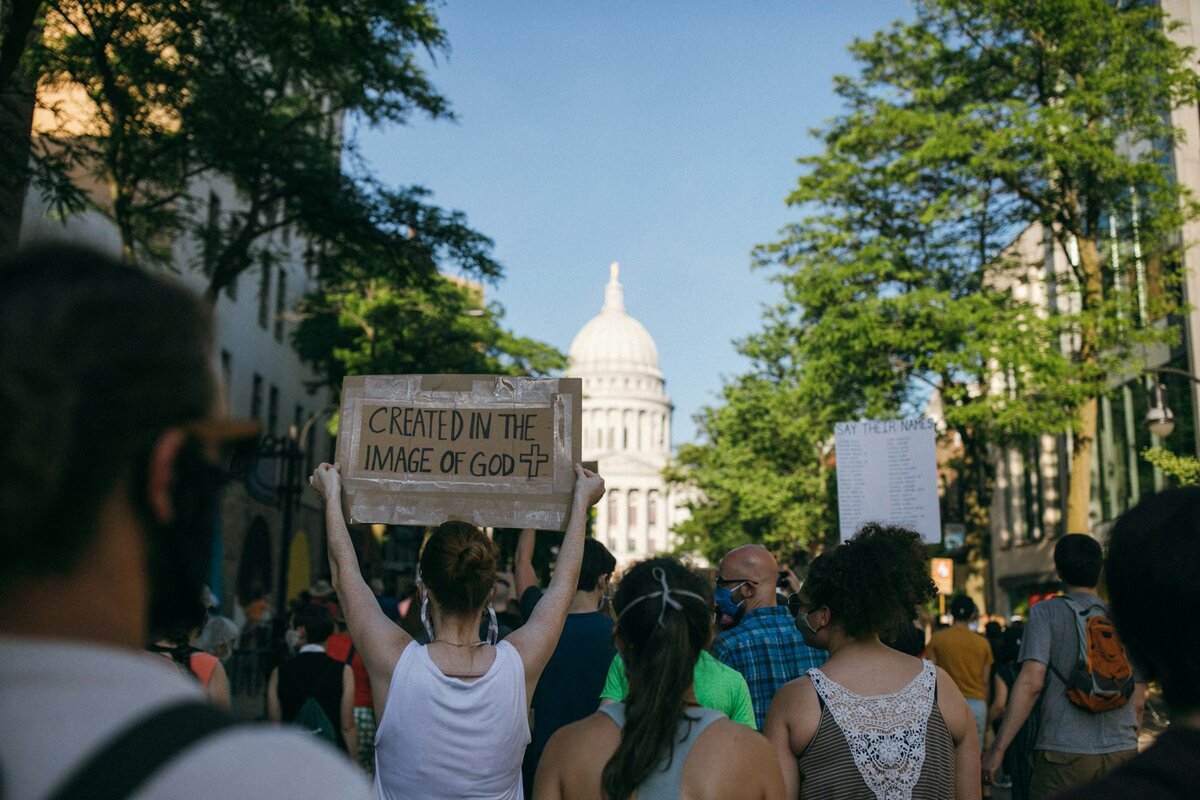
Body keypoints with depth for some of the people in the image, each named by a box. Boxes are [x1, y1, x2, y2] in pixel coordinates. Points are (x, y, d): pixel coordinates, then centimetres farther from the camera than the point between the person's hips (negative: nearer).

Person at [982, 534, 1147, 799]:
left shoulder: (1046, 612, -3)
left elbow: (1031, 682, -13)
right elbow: (1138, 701, 11)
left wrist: (997, 749, -12)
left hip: (1064, 752, -4)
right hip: (1122, 752, 4)